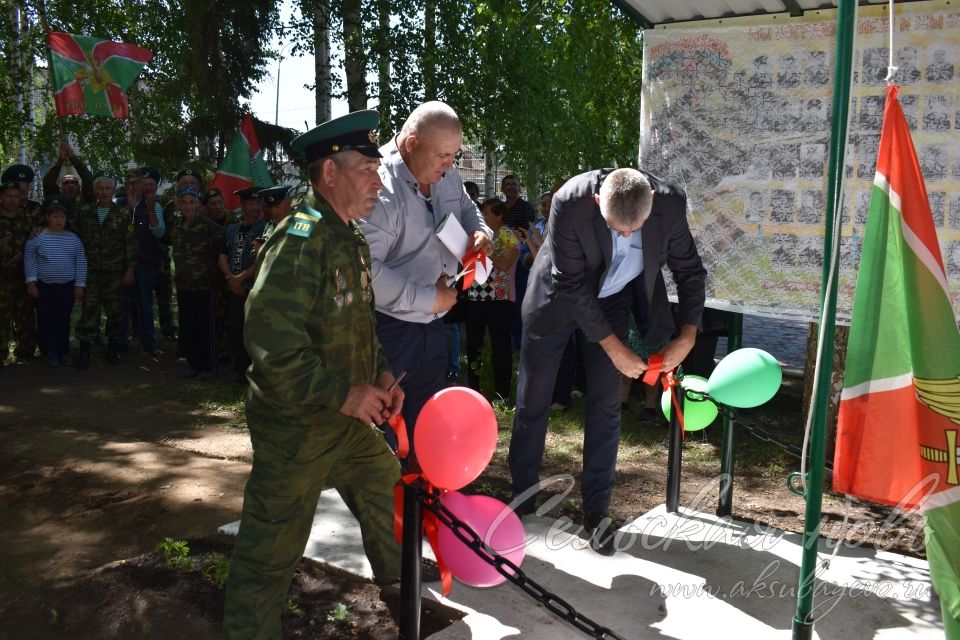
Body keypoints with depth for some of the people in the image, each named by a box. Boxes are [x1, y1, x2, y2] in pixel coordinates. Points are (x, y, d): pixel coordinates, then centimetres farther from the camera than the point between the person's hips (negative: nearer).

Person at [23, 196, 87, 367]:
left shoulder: (73, 239, 3)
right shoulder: (37, 238, -3)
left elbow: (81, 262, 5)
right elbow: (29, 261, -1)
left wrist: (79, 285, 1)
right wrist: (31, 282, -6)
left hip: (67, 286, 1)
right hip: (44, 286, -1)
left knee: (64, 320, 10)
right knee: (46, 320, 5)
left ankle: (64, 351, 19)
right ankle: (50, 352, 14)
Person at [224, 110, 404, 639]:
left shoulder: (352, 239, 9)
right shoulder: (299, 241, -23)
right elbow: (271, 343, -30)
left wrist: (380, 376, 6)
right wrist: (343, 393, -24)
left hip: (349, 418, 10)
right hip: (295, 426, -9)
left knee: (387, 490, 24)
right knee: (272, 546, 5)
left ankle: (397, 576, 49)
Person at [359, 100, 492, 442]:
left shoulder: (446, 175, 1)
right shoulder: (379, 186, -26)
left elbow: (466, 208, 22)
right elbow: (366, 270, -31)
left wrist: (480, 232, -2)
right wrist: (428, 299, -23)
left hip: (432, 324, 8)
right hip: (389, 328, -8)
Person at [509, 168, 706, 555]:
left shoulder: (670, 203, -22)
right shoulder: (571, 201, -32)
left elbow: (690, 271, -6)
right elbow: (571, 285, -26)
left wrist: (687, 334, -16)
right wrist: (613, 347, -24)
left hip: (611, 300, 2)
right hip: (558, 296, -2)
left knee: (606, 407, 0)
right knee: (532, 403, 5)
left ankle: (596, 512, 15)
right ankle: (520, 498, 23)